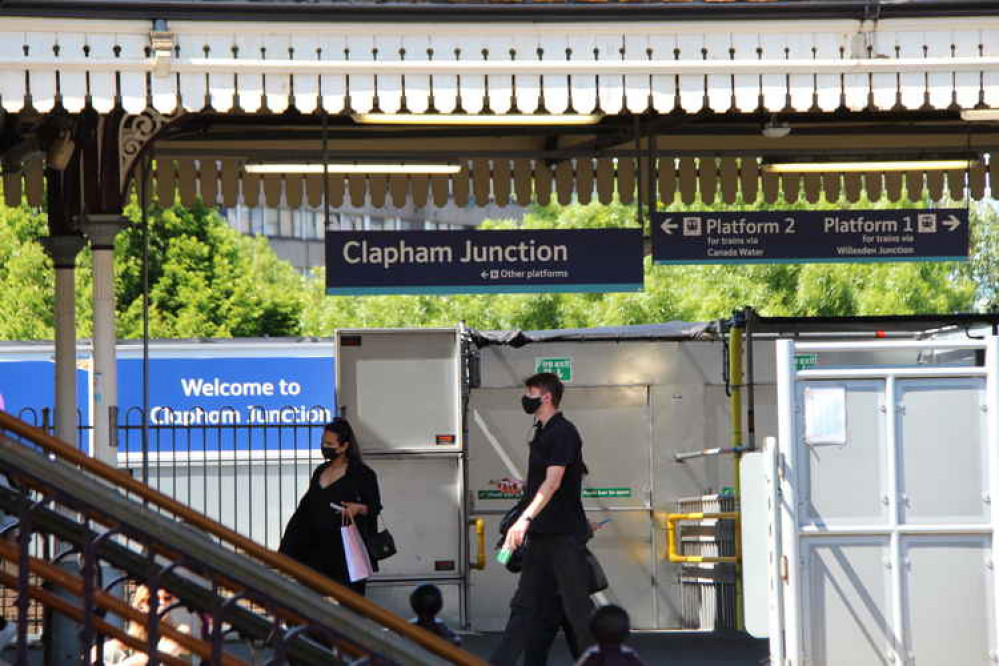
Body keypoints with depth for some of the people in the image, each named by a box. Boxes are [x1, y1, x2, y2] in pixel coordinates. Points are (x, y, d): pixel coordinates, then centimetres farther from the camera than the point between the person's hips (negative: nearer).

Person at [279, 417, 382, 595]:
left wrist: (358, 508, -24)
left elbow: (375, 507, -3)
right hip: (318, 547, 6)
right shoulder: (320, 472, 16)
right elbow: (305, 509, 21)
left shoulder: (362, 474, -2)